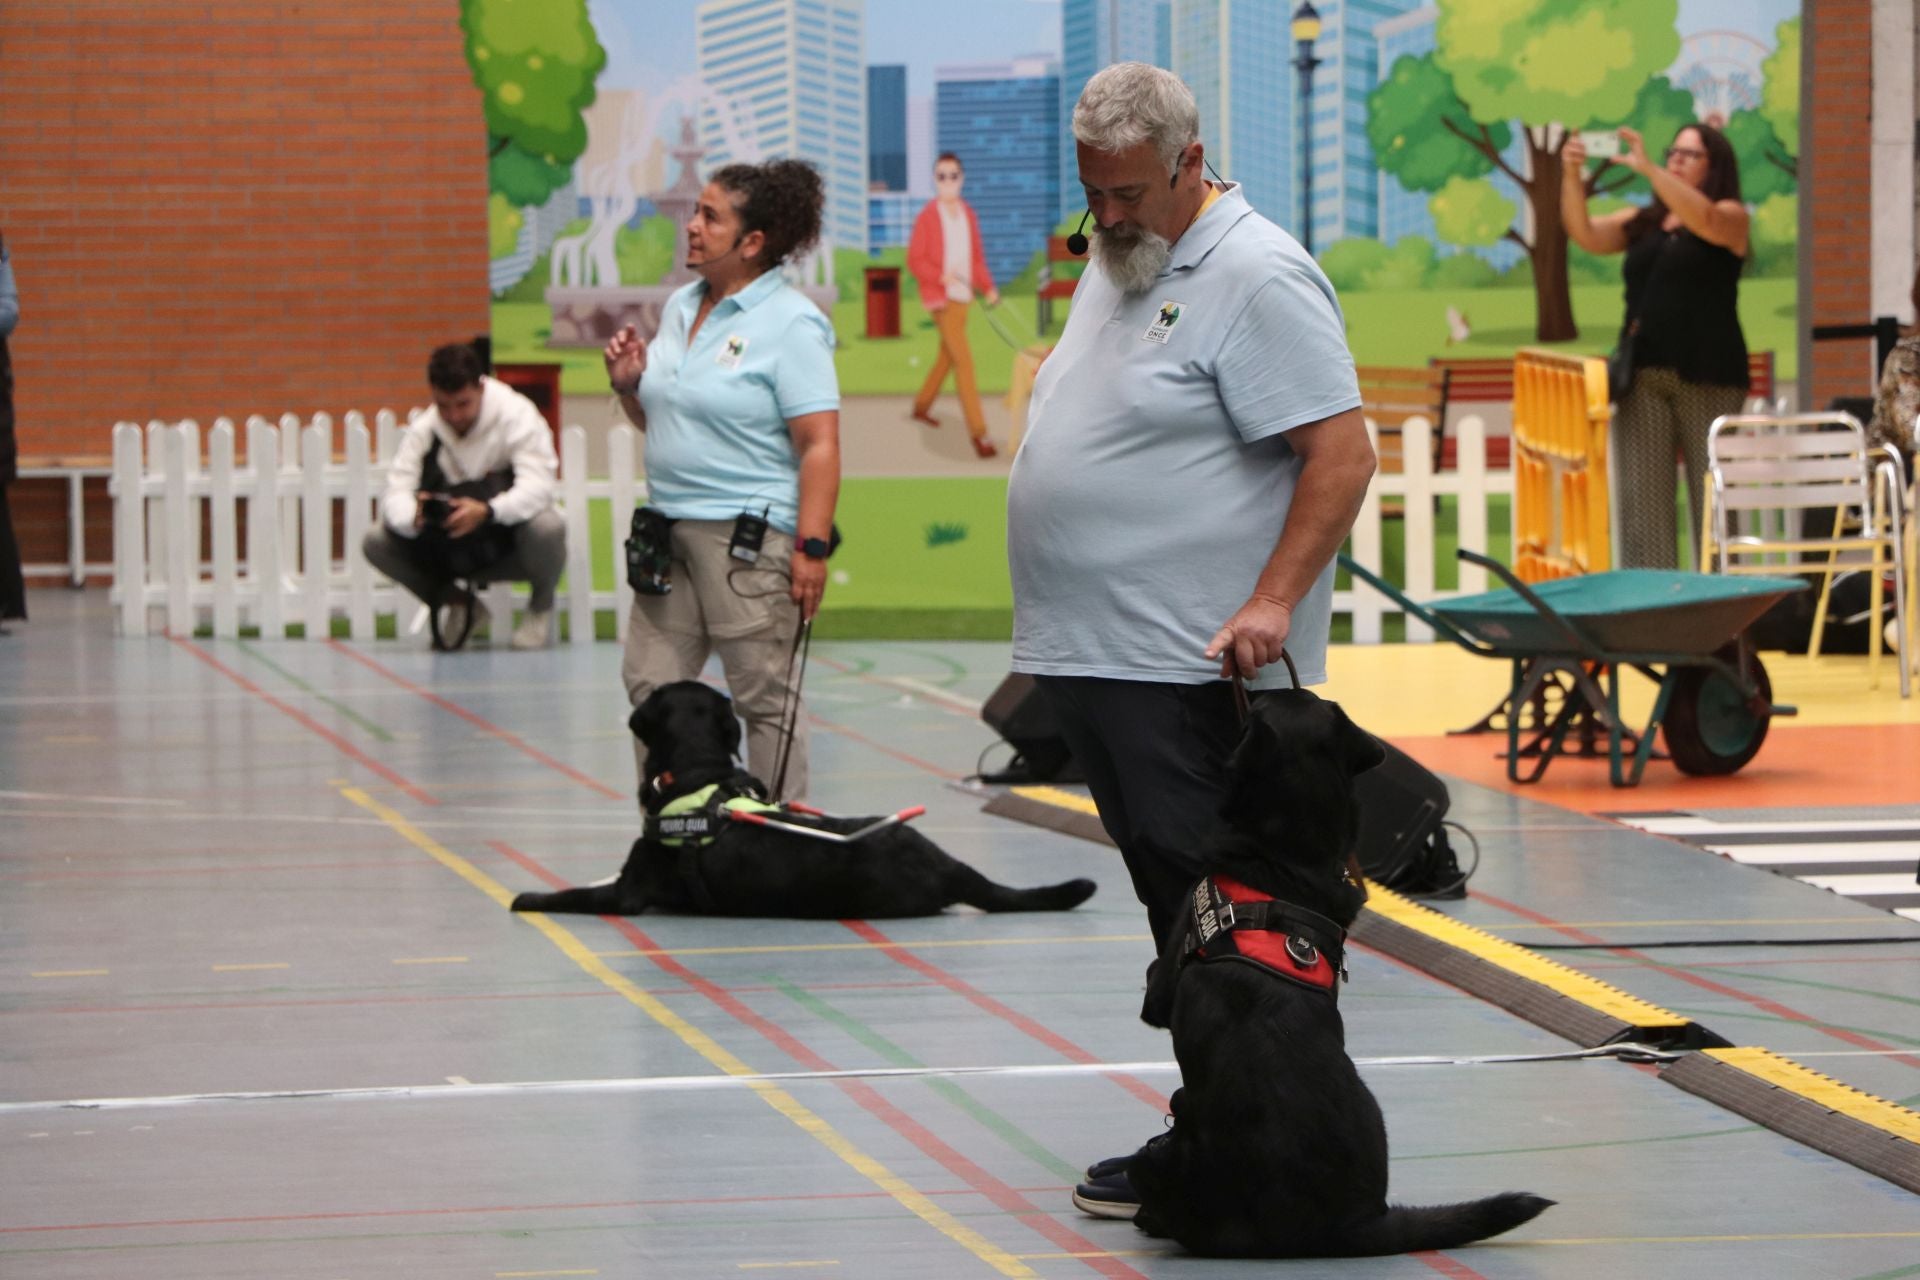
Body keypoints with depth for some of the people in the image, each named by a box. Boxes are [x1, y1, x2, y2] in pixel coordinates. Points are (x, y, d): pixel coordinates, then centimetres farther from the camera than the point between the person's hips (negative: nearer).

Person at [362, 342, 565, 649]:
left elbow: (536, 486, -30)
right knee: (376, 542, -17)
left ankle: (541, 605, -3)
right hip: (453, 547, 3)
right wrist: (414, 517, -41)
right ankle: (459, 603, 6)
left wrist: (486, 512, -49)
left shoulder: (516, 415, -18)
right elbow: (395, 491, -15)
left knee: (547, 527, -38)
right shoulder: (424, 428, -7)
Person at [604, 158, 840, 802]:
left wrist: (812, 548, -22)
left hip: (750, 536, -8)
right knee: (651, 685, 7)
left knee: (765, 699, -2)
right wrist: (628, 387, 6)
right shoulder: (680, 307, 14)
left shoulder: (790, 324, -10)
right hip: (671, 528, 8)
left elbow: (819, 446, -16)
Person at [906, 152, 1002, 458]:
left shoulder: (968, 214, 7)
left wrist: (988, 287, -2)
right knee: (963, 360, -13)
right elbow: (914, 260, -9)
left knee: (948, 355, 20)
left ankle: (922, 405, 43)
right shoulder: (927, 216, -10)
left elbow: (977, 257, 13)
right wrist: (941, 276, -25)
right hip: (940, 296, -7)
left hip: (962, 295, 7)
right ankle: (978, 433, -16)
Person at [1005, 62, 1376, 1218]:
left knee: (1207, 906, -9)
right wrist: (1057, 625, 22)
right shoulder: (1118, 265, 17)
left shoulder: (1258, 278, -12)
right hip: (1093, 651, 10)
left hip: (1191, 670, -10)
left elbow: (1342, 452, -18)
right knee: (1175, 907, 11)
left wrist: (1273, 602, -26)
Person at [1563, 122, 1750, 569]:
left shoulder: (1731, 217, 4)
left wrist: (1647, 168, -25)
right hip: (1643, 376, 4)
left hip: (1707, 378, -4)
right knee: (1641, 498, -2)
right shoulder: (1640, 223, 16)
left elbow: (1704, 219, -17)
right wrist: (1571, 176, -13)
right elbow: (1586, 234, 3)